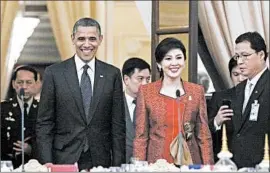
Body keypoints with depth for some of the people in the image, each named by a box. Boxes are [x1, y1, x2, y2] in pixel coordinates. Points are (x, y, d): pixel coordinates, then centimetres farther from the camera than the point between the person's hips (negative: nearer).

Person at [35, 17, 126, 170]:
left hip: (101, 161, 1)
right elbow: (44, 123, 0)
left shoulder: (113, 74, 5)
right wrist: (46, 162, -8)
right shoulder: (54, 73, 1)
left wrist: (118, 165, -2)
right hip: (64, 160, -1)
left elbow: (118, 124, 5)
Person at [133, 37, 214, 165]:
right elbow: (141, 137, 2)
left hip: (190, 163, 1)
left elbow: (204, 136, 6)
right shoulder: (146, 91, 3)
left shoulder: (197, 91, 6)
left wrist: (208, 168, -3)